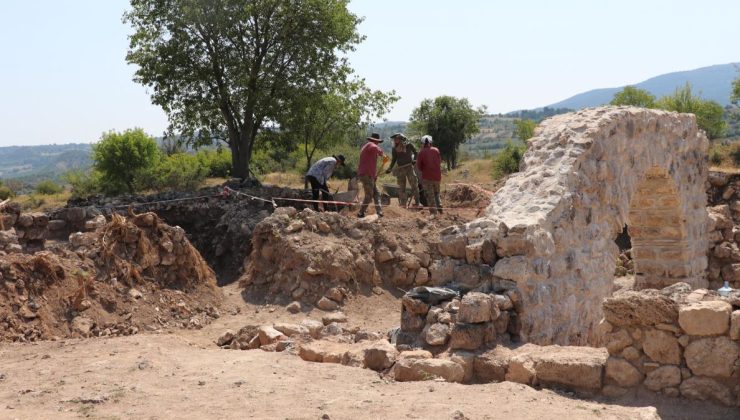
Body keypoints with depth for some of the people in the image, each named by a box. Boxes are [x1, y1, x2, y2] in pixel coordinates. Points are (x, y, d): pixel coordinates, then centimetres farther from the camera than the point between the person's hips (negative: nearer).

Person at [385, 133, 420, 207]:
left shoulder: (408, 145, -4)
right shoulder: (394, 149, 3)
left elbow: (415, 153, 8)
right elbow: (394, 159, 11)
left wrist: (414, 160, -7)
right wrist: (390, 168, 2)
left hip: (409, 167, -3)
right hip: (400, 168, 3)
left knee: (414, 184, -5)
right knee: (401, 187, 4)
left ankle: (417, 201, 1)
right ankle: (403, 203, 8)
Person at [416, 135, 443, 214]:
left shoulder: (421, 153, -7)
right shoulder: (436, 150, 2)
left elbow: (418, 166, -5)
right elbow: (440, 161, 8)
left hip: (427, 177, -3)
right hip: (437, 176, 4)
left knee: (430, 196, 2)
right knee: (436, 193, 22)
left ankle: (433, 212, -2)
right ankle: (439, 207, 8)